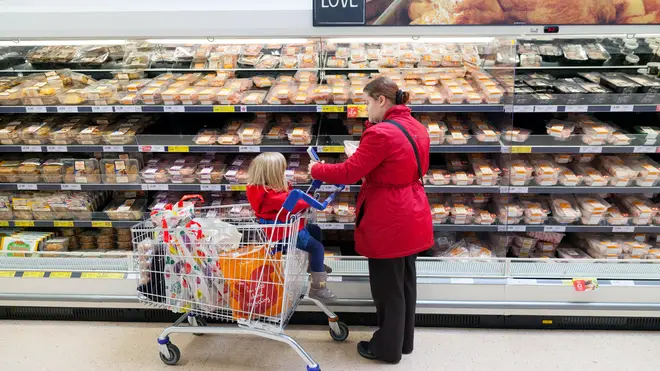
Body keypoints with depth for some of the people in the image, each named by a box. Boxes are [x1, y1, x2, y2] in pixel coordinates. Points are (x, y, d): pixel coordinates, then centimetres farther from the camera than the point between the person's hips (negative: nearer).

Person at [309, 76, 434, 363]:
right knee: (405, 282, 19)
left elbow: (348, 173, -19)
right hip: (412, 217, 9)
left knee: (387, 288, 6)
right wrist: (369, 171, 10)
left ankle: (387, 348, 22)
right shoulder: (416, 128, 7)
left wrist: (316, 170, -2)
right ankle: (404, 340, 35)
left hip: (388, 221, -9)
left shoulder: (381, 133, -21)